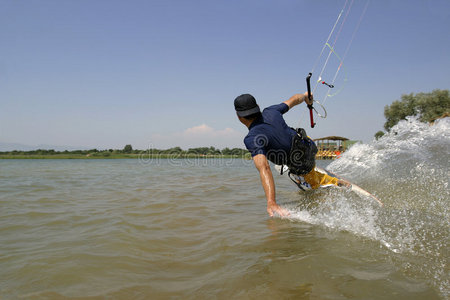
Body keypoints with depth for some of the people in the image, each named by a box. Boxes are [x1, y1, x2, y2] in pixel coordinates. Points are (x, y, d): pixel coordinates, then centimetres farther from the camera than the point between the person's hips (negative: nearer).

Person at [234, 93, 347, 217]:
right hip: (310, 146, 6)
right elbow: (294, 99, 4)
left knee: (313, 181, 30)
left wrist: (271, 202, -53)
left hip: (302, 166, -6)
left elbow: (264, 168, -44)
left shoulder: (252, 139, -31)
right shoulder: (270, 112, -14)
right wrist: (305, 96, 28)